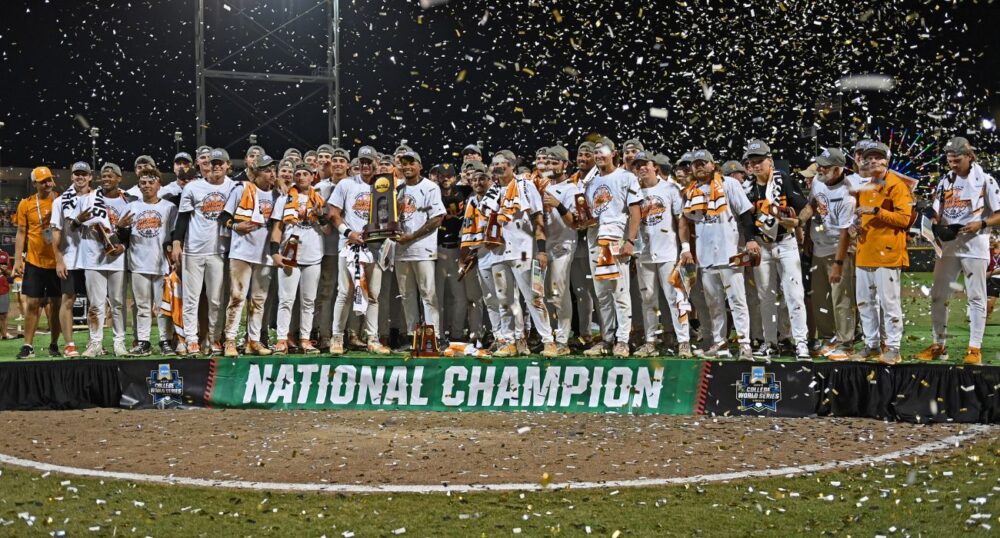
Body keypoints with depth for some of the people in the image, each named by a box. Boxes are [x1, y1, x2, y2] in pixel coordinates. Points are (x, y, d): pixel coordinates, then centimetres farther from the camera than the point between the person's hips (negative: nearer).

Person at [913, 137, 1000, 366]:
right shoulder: (945, 182, 11)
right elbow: (936, 215, 14)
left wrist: (981, 224, -20)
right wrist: (938, 228, -8)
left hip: (974, 246, -5)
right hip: (948, 247, 5)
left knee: (976, 297, -1)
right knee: (938, 295, 6)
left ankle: (975, 348, 2)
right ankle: (939, 345, 16)